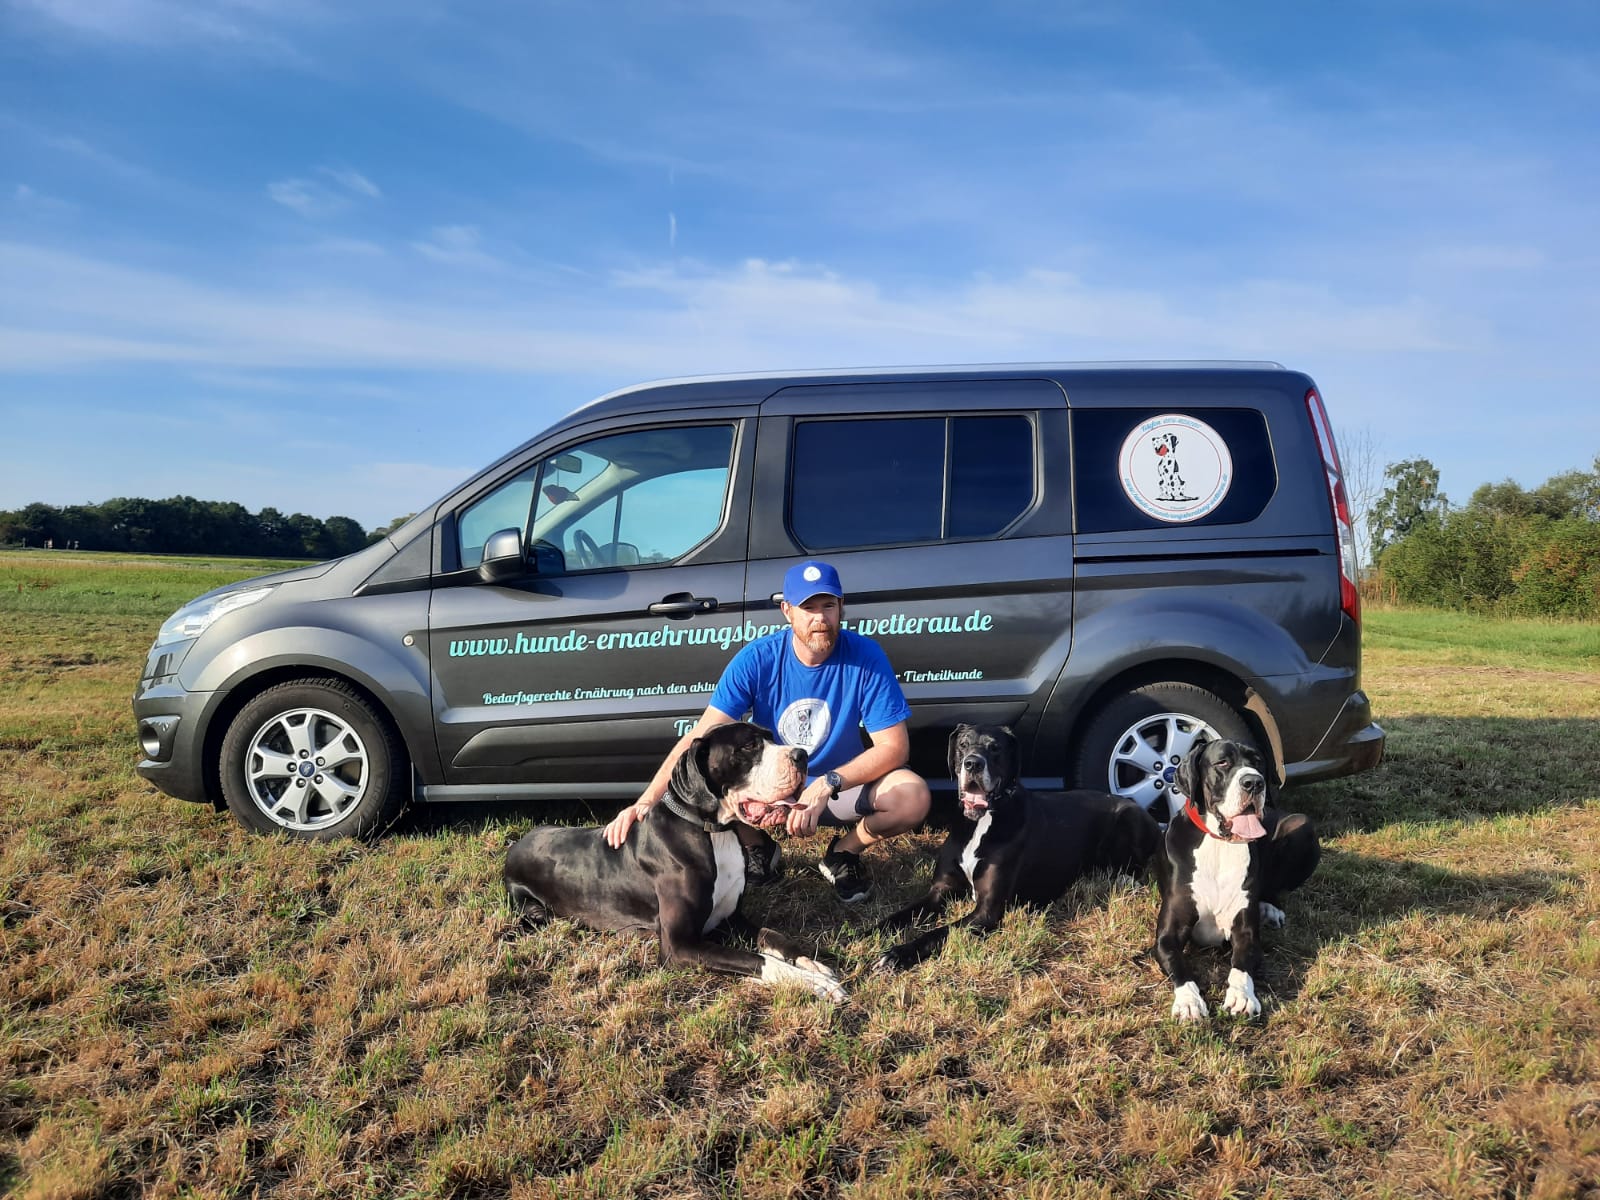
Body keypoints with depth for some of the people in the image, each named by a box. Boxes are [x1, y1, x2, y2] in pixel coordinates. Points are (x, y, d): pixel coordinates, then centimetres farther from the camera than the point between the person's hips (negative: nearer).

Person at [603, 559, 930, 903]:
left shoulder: (866, 656, -19)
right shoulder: (757, 659, -19)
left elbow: (894, 746, -20)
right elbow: (702, 736, -24)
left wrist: (828, 785, -34)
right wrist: (646, 801, -37)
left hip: (843, 786, 0)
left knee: (913, 795, -30)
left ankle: (845, 852, 3)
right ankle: (756, 848, 5)